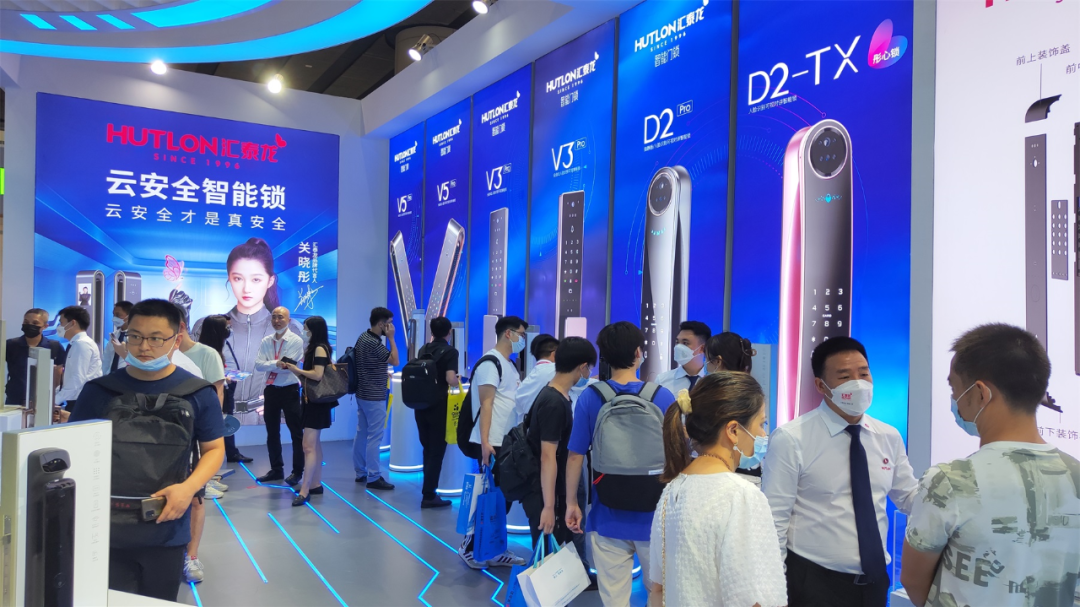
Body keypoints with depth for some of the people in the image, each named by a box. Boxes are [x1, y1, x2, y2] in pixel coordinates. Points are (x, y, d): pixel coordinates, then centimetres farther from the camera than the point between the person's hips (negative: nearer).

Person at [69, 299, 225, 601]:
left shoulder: (199, 393, -4)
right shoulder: (99, 390, 0)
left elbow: (214, 449, 2)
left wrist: (188, 487, -16)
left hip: (167, 531, 0)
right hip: (108, 529, 1)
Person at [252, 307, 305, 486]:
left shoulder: (296, 341, -9)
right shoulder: (266, 341, 6)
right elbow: (258, 365, -6)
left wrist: (269, 364, -9)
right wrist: (277, 363, -19)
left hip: (289, 391, -5)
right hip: (271, 390, 6)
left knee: (296, 432, 2)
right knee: (272, 432, 14)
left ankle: (297, 471, 11)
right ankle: (276, 469, 26)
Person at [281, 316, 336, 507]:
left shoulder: (320, 348, -15)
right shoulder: (314, 348, 16)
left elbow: (318, 375, -25)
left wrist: (296, 369, -13)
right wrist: (294, 369, 3)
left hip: (316, 401, -10)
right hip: (311, 400, 11)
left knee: (309, 446, -12)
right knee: (315, 444, 14)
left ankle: (304, 491, -13)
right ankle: (316, 484, 21)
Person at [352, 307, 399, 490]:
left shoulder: (363, 337, 10)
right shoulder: (374, 343, -21)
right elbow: (395, 361, -15)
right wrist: (391, 338, -13)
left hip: (363, 393, 10)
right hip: (374, 397, -10)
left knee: (361, 434, 13)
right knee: (374, 437, -5)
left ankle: (361, 472, 20)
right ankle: (373, 477, -2)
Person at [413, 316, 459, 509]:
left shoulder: (423, 349, 9)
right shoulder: (450, 351, -9)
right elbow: (450, 379, -21)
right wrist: (459, 381, 3)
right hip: (438, 405, -6)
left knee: (427, 448, 17)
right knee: (436, 450, 0)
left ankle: (429, 489, 24)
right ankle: (429, 496, 1)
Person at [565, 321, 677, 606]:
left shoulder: (589, 397, -7)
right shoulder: (663, 397, -9)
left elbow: (575, 456, -4)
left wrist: (571, 503, 8)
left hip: (608, 516, 0)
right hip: (654, 515, 0)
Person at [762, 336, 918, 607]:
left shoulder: (889, 437, 3)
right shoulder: (791, 439, -13)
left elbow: (909, 498, 12)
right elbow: (774, 519, -13)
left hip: (875, 580, 5)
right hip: (815, 581, -5)